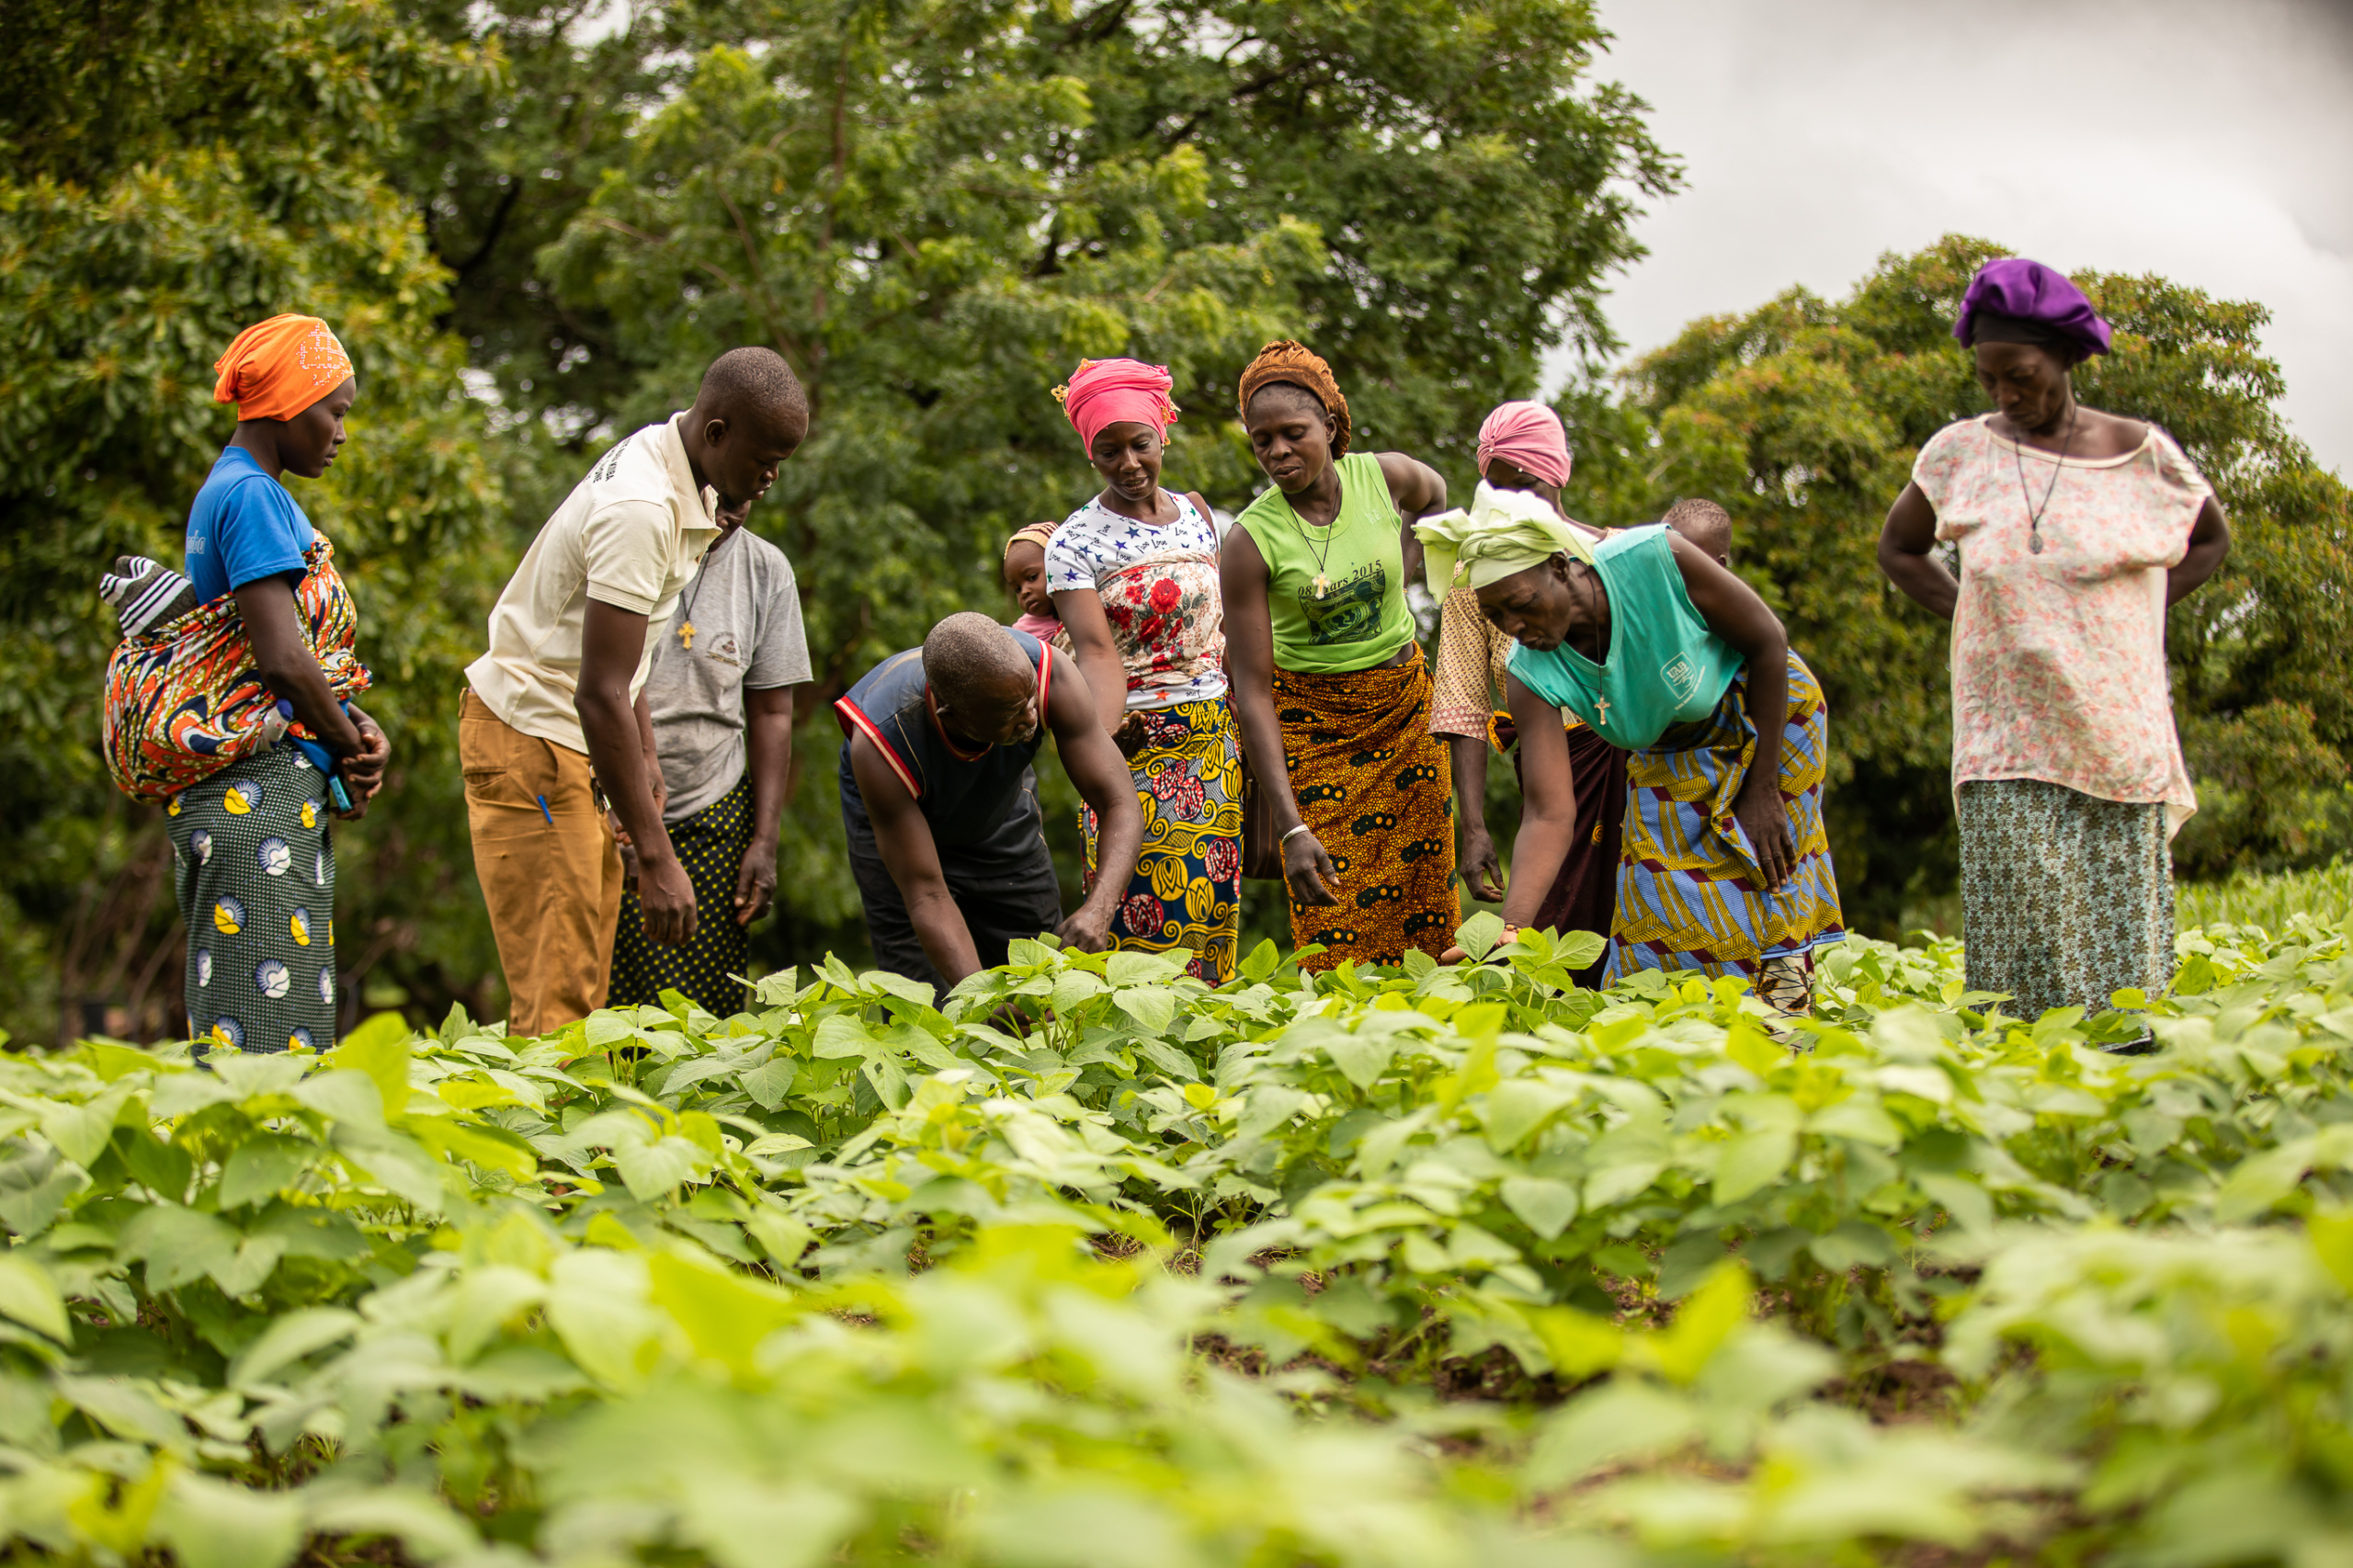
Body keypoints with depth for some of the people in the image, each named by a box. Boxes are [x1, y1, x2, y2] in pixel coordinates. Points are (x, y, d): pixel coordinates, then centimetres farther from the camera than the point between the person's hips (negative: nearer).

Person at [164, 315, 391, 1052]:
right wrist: (351, 746, -4)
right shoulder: (251, 495, -11)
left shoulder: (235, 490, 19)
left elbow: (305, 652, 21)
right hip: (259, 791, -10)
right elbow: (282, 658, -19)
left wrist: (358, 730, 4)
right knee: (266, 1035, -11)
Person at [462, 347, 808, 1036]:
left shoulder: (674, 473, 5)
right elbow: (599, 695, -30)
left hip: (574, 742, 10)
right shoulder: (642, 510, -26)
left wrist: (644, 755, 8)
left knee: (587, 985, 8)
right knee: (555, 997, -11)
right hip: (530, 738, -10)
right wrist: (656, 859, -30)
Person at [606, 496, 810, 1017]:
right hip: (607, 813, -2)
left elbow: (771, 714, 8)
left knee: (708, 1017, -3)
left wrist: (765, 841, 2)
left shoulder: (765, 570, 5)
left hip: (714, 821, 2)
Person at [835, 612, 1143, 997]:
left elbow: (1120, 806, -31)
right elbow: (926, 896, -37)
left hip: (1002, 815, 3)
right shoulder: (880, 744, -42)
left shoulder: (1050, 675, -36)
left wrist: (1099, 908, -50)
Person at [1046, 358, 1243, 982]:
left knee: (1212, 905, 3)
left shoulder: (1195, 513, 11)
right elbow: (1098, 654, -17)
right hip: (1138, 739, -5)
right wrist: (1103, 735, -35)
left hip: (1216, 737, 5)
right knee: (1147, 914, -10)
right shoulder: (1074, 542, -6)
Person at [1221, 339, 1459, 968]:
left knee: (1424, 896, 4)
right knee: (1334, 916, -9)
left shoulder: (1385, 475, -11)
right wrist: (1291, 827, -28)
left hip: (1404, 702, 3)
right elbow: (1252, 692, -21)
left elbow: (1434, 494, 19)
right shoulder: (1250, 540, -20)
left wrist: (1403, 568, 5)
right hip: (1310, 720, -3)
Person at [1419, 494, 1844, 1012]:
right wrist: (1509, 931, -47)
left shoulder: (1657, 560, -35)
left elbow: (1768, 642, -20)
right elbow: (1549, 814, -31)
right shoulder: (1533, 677, -27)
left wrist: (1763, 788, -18)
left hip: (1767, 712, -3)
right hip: (1670, 752, 3)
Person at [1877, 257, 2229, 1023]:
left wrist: (2138, 612, 3)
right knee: (2020, 940, -7)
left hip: (2119, 742, 0)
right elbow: (1897, 549, 18)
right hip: (2009, 739, 0)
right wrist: (1973, 615, 4)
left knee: (2119, 940, 0)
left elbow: (2211, 539, 18)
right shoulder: (1959, 454, 3)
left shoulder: (2142, 454, 0)